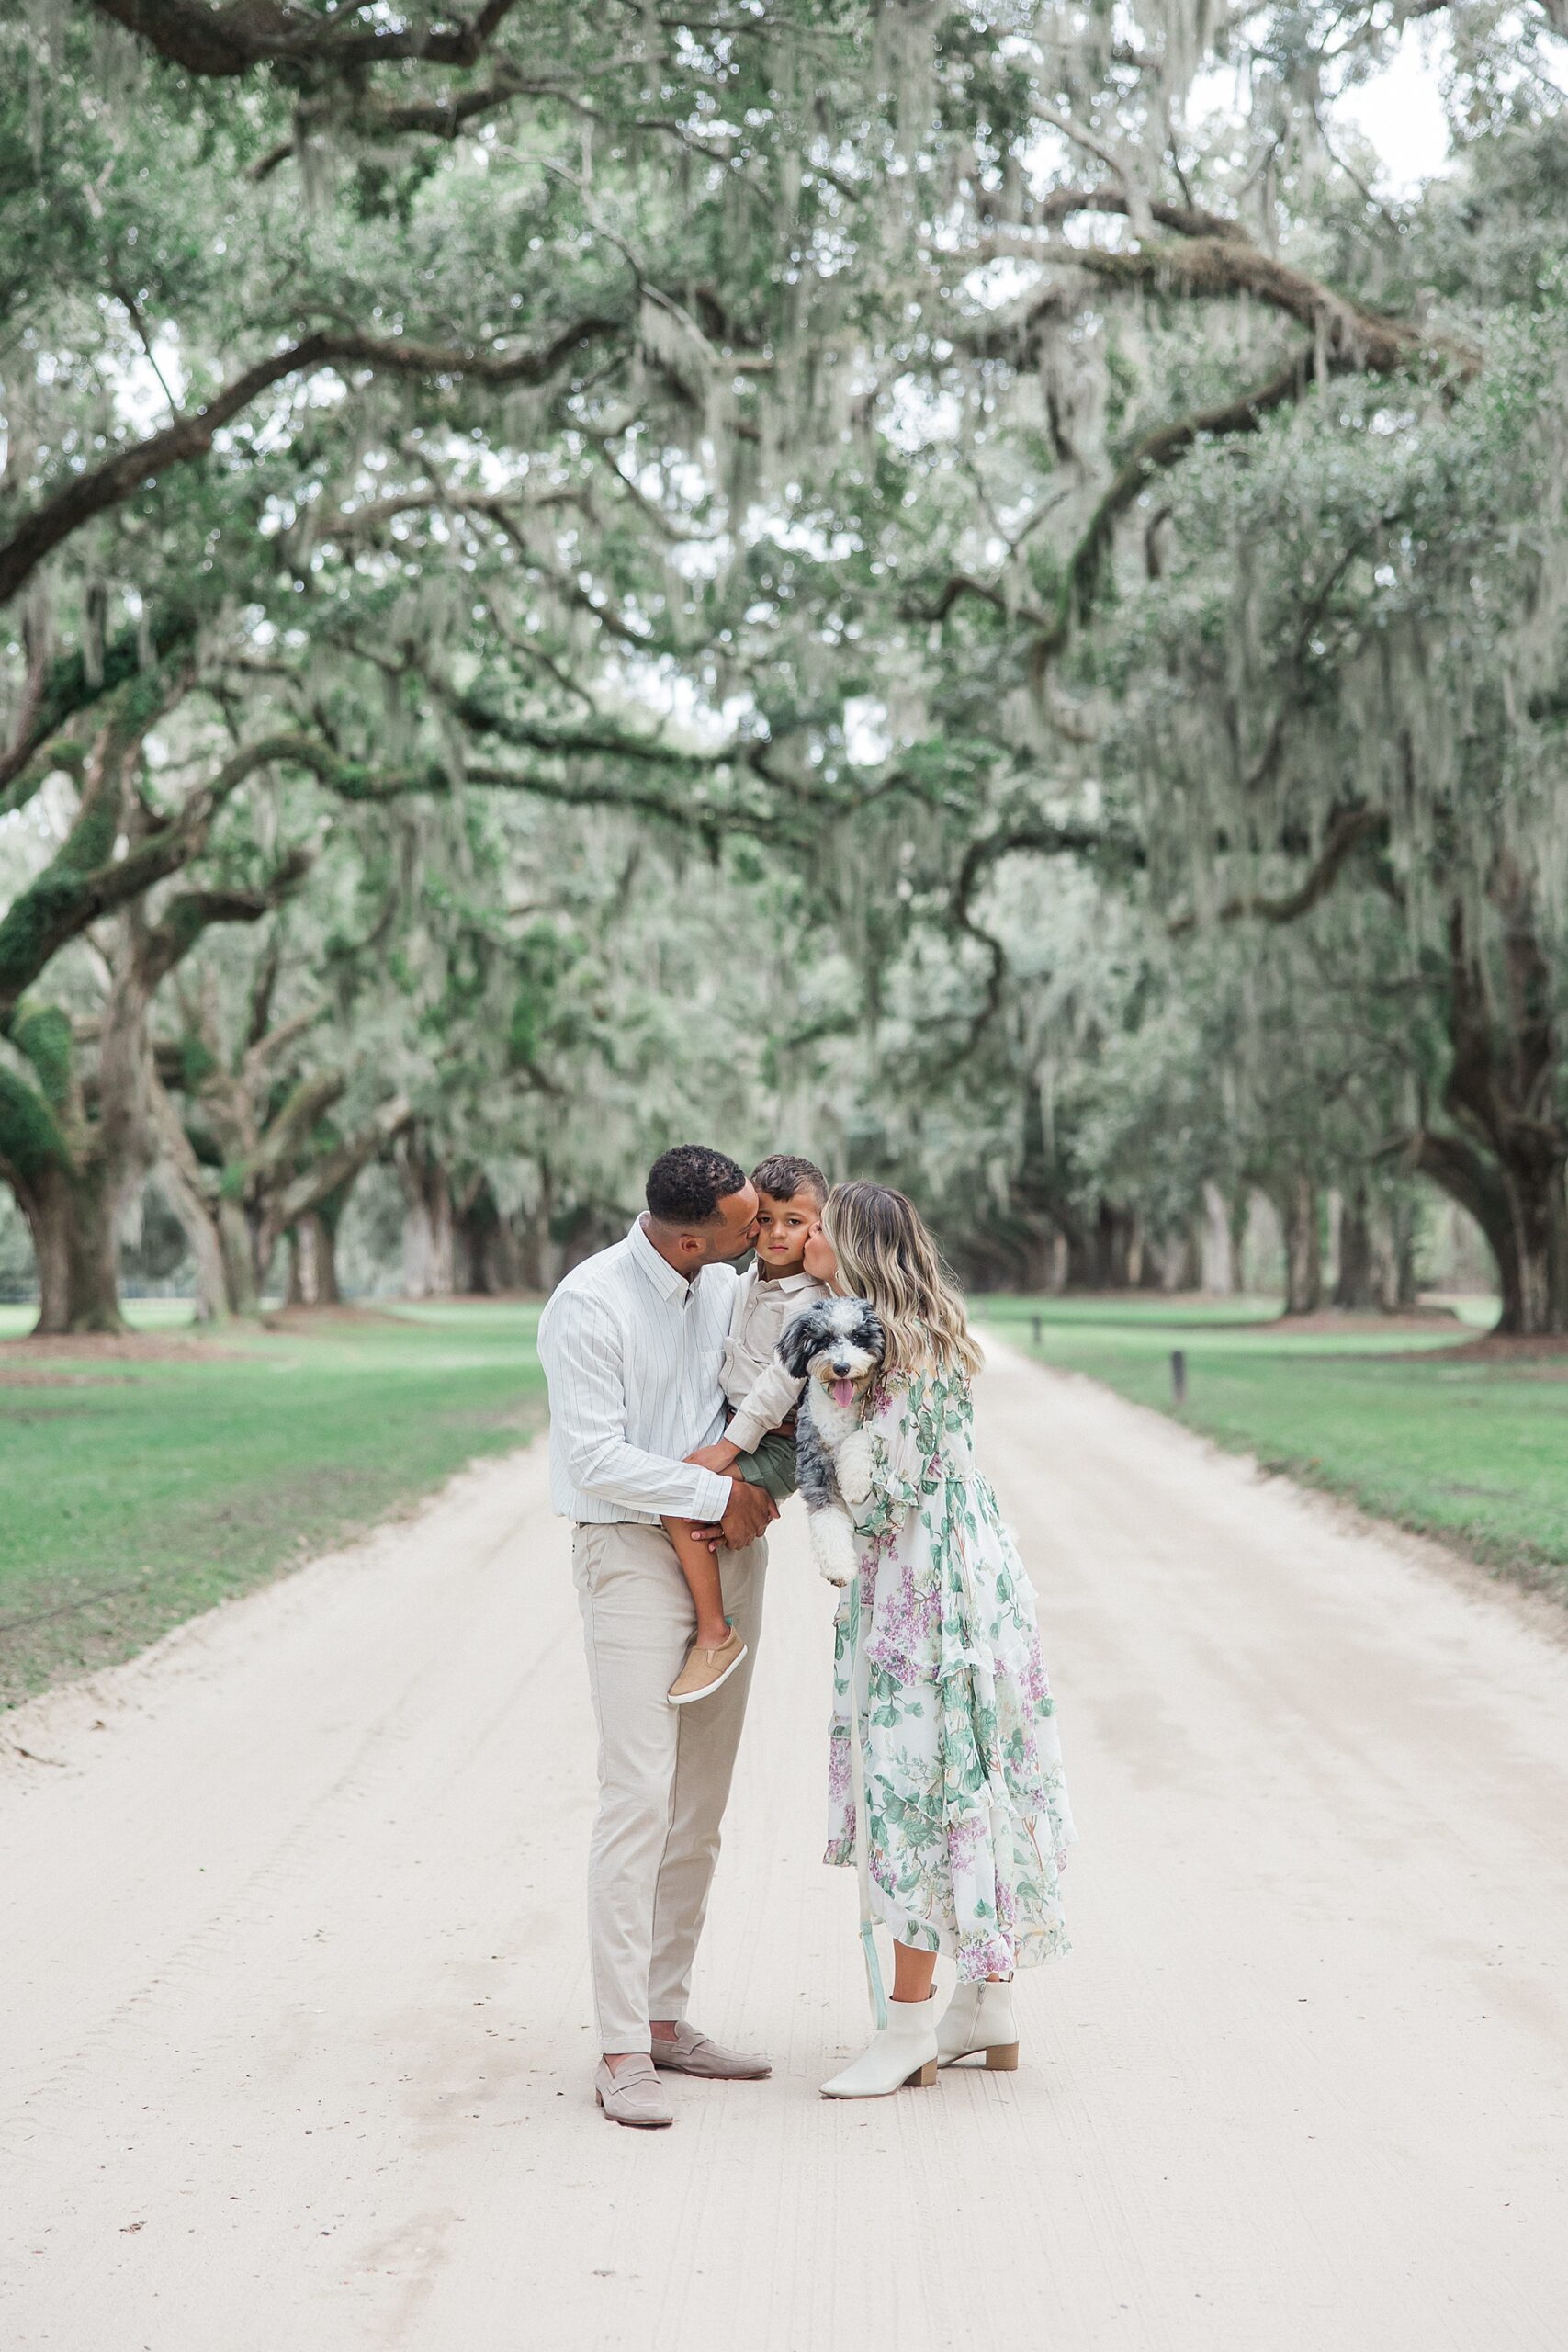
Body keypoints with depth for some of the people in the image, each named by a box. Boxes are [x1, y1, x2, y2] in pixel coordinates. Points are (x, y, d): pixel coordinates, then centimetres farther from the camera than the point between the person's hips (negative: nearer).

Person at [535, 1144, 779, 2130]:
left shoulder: (725, 1284, 7)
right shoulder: (589, 1305, -15)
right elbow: (595, 1460, -18)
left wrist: (758, 1468, 1)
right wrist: (718, 1493, -13)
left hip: (728, 1552, 7)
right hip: (633, 1553, -7)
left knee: (700, 1806, 9)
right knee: (640, 1798, -12)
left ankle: (666, 2017, 17)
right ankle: (622, 2052, -9)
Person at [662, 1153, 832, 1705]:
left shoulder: (809, 1299, -16)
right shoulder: (744, 1285, 11)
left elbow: (783, 1380, -22)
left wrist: (729, 1447, -23)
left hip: (778, 1444, -9)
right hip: (740, 1427, 9)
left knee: (680, 1500, -22)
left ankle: (715, 1634, -14)